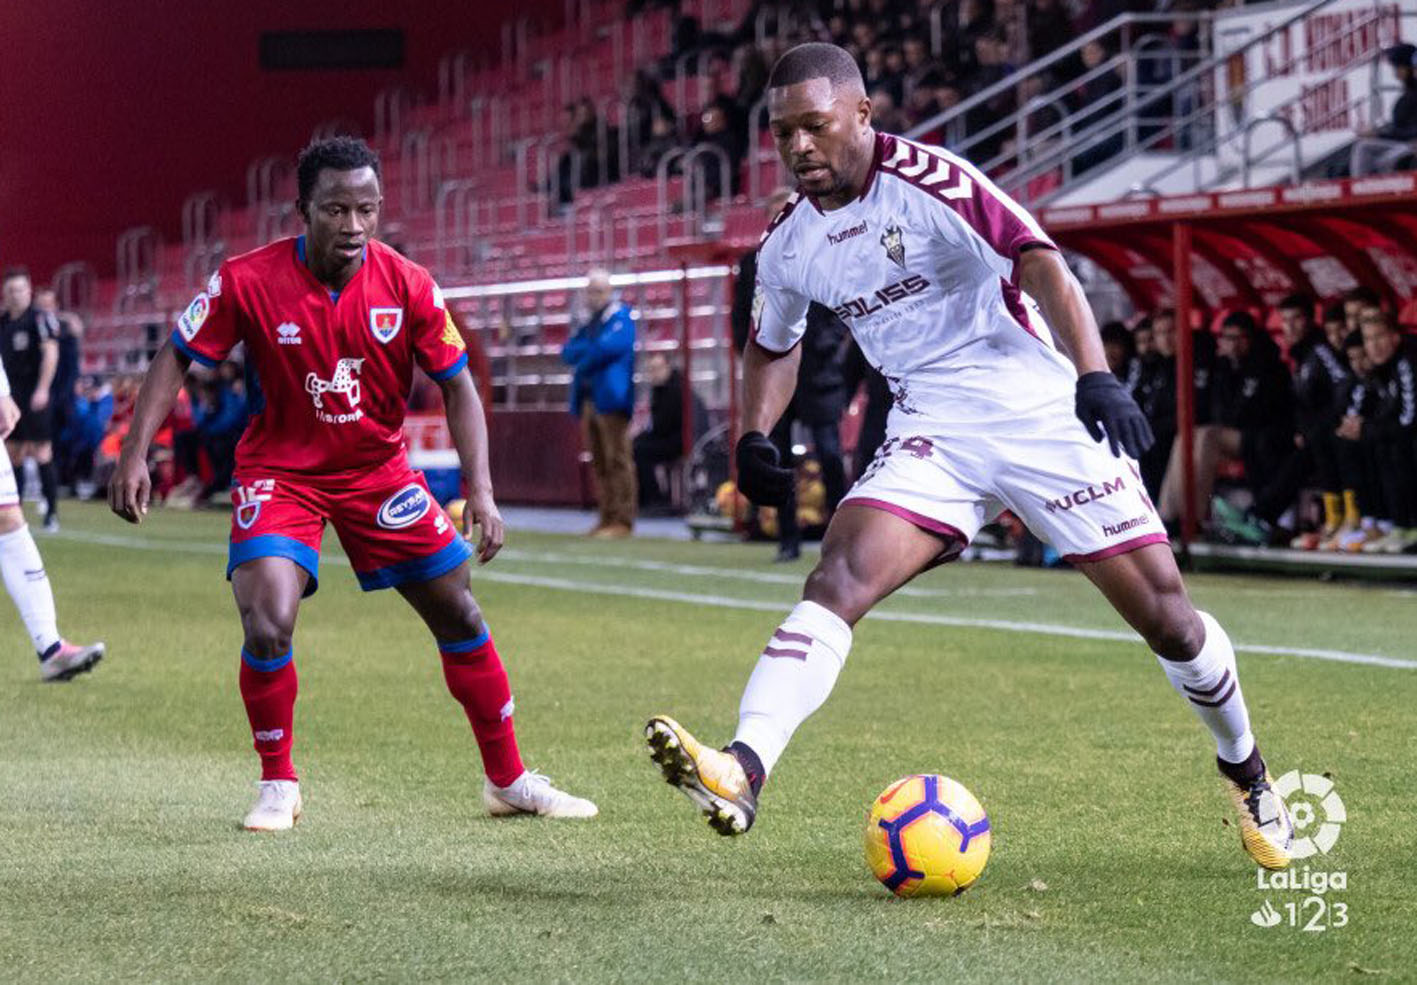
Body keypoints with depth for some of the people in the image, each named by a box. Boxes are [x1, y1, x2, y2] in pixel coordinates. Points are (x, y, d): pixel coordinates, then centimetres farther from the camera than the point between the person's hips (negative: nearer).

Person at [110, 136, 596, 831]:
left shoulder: (407, 285, -14)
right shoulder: (247, 281, -18)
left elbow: (456, 385, -5)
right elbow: (176, 358, -6)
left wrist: (480, 491, -14)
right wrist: (134, 454, -15)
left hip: (379, 470, 3)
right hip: (279, 472, -3)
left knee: (460, 618, 5)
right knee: (268, 628, -22)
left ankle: (508, 781, 23)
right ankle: (277, 786, 2)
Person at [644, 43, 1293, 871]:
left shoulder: (928, 182, -17)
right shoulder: (788, 244, 3)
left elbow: (1043, 266, -28)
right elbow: (775, 345, 22)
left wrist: (1095, 376, -42)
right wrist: (756, 436, 4)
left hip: (1043, 416, -4)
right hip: (932, 436, 4)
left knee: (1167, 618, -1)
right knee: (838, 580, -22)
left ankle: (1247, 773, 26)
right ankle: (743, 771, -37)